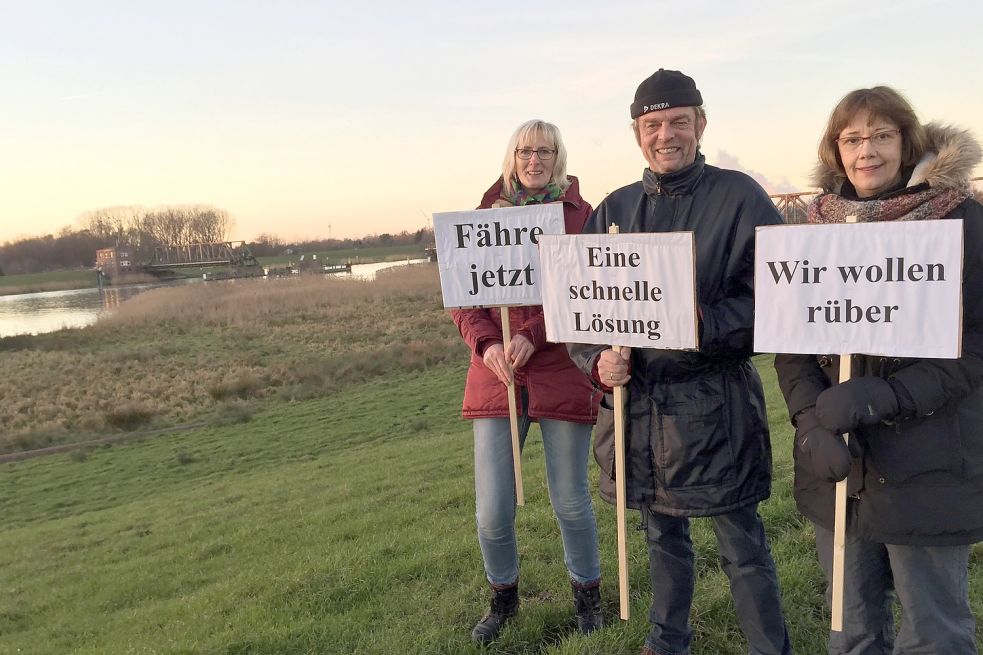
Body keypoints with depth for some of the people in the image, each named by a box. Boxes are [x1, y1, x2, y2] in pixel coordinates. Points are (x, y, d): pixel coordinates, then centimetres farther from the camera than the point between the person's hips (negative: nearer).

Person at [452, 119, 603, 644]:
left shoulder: (582, 215, 2)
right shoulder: (486, 215, 9)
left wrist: (534, 336, -17)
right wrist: (486, 344, -11)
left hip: (563, 372, -2)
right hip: (495, 377, 2)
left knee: (571, 502, 8)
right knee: (492, 511, 3)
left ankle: (587, 592, 34)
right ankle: (503, 596, 31)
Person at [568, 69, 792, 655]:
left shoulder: (741, 198, -5)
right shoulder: (615, 209, 8)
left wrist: (703, 322, -24)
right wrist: (597, 361, -8)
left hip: (716, 405, -4)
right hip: (636, 400, 5)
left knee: (743, 549, 7)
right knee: (663, 536, 21)